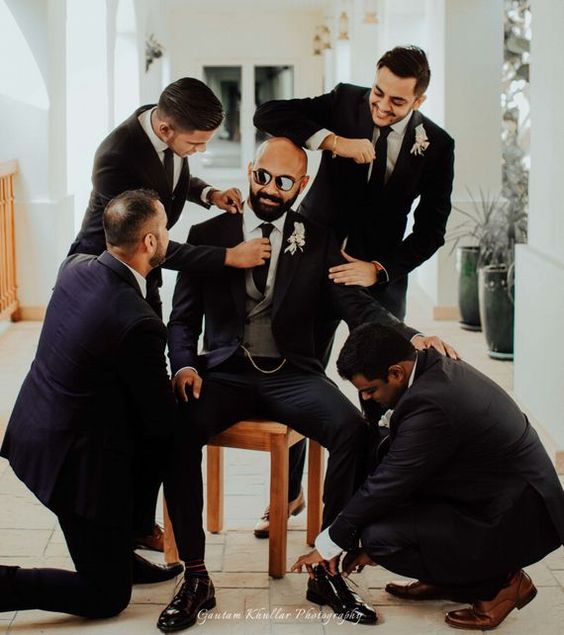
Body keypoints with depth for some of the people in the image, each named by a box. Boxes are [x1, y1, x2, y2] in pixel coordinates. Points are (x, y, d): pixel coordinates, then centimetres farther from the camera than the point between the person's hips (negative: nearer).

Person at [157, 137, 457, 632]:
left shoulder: (318, 242, 8)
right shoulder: (207, 235, 9)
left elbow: (358, 306, -1)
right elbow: (183, 317, 8)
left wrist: (412, 337, -20)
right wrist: (184, 365, -13)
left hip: (292, 374, 0)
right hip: (226, 372, 0)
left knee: (354, 431, -29)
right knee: (177, 431, -31)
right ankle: (195, 578, -21)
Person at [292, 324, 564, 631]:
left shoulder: (430, 404, -28)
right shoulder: (436, 367, 1)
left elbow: (388, 484, -20)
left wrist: (328, 545, -7)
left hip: (516, 524, -10)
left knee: (379, 537, -18)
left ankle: (497, 583, -1)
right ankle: (445, 579, 16)